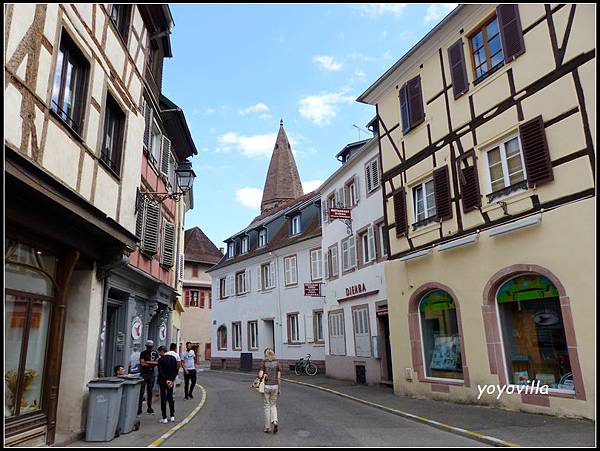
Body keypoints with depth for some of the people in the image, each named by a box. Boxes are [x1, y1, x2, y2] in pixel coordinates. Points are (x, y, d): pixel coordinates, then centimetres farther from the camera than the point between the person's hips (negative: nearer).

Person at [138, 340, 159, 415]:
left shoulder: (155, 353, 7)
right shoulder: (143, 353, -2)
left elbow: (157, 362, -4)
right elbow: (142, 364, -12)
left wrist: (148, 362, -12)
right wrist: (152, 364, -8)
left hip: (151, 374, 3)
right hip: (144, 374, -3)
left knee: (150, 391, 10)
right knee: (141, 391, -4)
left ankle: (149, 408, 18)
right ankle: (139, 408, 0)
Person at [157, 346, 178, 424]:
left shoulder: (161, 360, -13)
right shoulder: (173, 358, 2)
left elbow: (160, 372, -18)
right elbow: (176, 370, 2)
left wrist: (166, 380, -14)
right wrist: (172, 379, 0)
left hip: (163, 381, -5)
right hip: (171, 381, 5)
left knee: (163, 399, 3)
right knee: (170, 398, 15)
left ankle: (164, 418, 5)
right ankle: (172, 416, 17)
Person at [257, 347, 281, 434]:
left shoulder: (264, 363, -6)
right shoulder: (277, 363, 0)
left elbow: (260, 375, -15)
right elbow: (279, 377, 1)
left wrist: (263, 377, 7)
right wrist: (279, 389, 7)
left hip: (266, 386, -2)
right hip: (274, 386, 2)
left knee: (267, 406, 10)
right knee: (273, 405, 17)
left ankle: (267, 427, 14)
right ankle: (275, 421, -4)